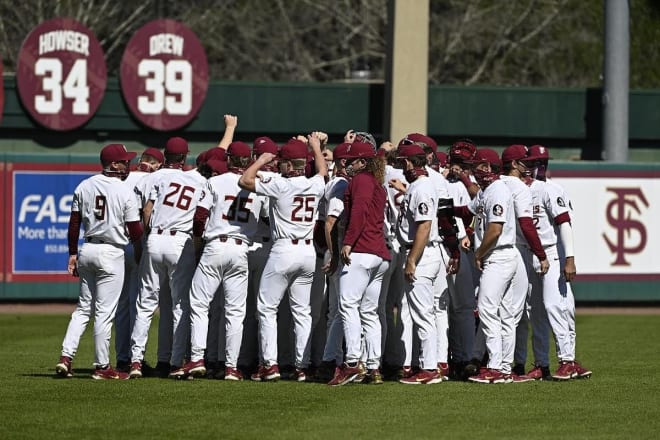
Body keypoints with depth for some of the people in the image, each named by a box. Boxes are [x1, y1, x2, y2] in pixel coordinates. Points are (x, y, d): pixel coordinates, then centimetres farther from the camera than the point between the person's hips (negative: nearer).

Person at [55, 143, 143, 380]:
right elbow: (135, 230, -6)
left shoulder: (84, 187, 4)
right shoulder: (125, 193, -10)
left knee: (83, 307, 14)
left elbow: (74, 223, 6)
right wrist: (139, 253, 12)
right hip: (111, 253, -5)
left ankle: (66, 356, 3)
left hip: (87, 250, 5)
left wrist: (73, 254, 12)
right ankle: (102, 367, 3)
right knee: (104, 311, -1)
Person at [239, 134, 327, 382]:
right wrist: (316, 147, 43)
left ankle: (270, 364, -5)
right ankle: (302, 366, 7)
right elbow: (323, 171, 29)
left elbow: (244, 181, -10)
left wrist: (261, 161, 4)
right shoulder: (315, 185, 4)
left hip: (284, 250, -5)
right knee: (302, 310, 10)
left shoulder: (280, 185, -12)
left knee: (267, 308, 2)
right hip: (308, 252, 5)